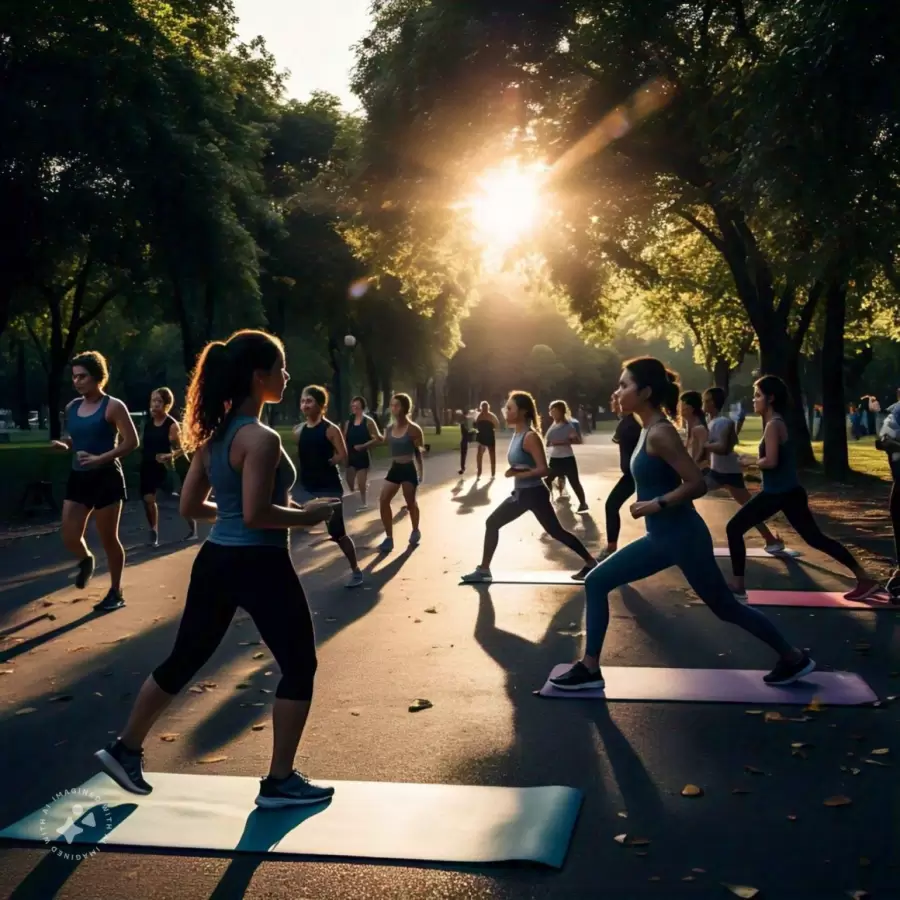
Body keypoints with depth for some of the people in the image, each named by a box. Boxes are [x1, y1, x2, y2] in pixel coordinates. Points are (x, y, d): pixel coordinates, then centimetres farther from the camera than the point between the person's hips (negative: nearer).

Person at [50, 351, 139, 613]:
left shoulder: (113, 407, -10)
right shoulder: (72, 407, 9)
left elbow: (132, 442, -14)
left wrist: (100, 458, -22)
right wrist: (64, 445, -1)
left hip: (106, 478, -6)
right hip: (78, 477, 6)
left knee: (108, 538, 2)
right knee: (69, 536, 0)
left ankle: (115, 593, 17)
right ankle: (86, 561, 36)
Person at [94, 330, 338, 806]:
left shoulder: (214, 434, 8)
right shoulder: (261, 438, -18)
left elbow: (190, 506, 11)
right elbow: (256, 515, -24)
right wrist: (307, 516, -11)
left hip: (216, 560, 9)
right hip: (259, 566, -8)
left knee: (184, 660, 21)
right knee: (299, 668, 6)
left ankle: (125, 749, 32)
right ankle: (280, 782, 12)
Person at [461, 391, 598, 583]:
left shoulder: (530, 437, -19)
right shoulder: (516, 434, 8)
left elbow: (543, 470, -24)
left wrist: (517, 474, -21)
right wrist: (514, 472, -1)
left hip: (534, 494, -9)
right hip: (520, 493, 9)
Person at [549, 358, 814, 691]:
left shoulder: (660, 433, -21)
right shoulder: (648, 430, 7)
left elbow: (697, 484, -24)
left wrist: (656, 504, -21)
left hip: (684, 537, -9)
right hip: (662, 538, 10)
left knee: (726, 608, 7)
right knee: (596, 582, 6)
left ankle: (794, 659, 27)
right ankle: (589, 668, 11)